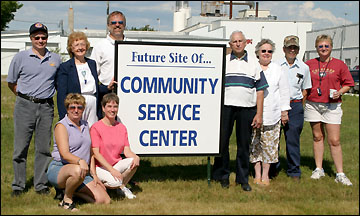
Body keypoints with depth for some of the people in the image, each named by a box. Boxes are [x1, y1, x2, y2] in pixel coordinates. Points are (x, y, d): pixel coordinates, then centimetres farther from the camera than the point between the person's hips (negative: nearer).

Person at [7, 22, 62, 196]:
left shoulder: (56, 59, 10)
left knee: (44, 148, 4)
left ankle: (41, 184, 13)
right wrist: (25, 96, 3)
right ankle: (18, 185, 9)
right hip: (25, 106, -2)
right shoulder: (20, 58, 4)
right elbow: (11, 83, 10)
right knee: (20, 147, -1)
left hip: (46, 107, 2)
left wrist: (45, 96, 12)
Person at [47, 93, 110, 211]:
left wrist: (94, 174, 10)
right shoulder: (61, 126, -5)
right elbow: (64, 154, -18)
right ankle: (67, 200, -15)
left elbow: (90, 153, 21)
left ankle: (69, 190, 10)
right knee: (77, 171, -43)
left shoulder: (85, 125, 18)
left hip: (82, 171, 7)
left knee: (104, 200, -10)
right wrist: (80, 161, -37)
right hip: (59, 168, -7)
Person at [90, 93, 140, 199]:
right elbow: (96, 153, -14)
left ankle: (122, 187, -1)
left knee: (134, 161, -24)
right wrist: (112, 170, -23)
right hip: (100, 167, -5)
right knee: (115, 182, -32)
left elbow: (126, 151, 2)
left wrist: (135, 157, -22)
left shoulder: (122, 127, 8)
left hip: (117, 164, 5)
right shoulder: (96, 127, -9)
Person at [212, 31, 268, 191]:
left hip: (247, 109, 0)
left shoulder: (254, 63, 9)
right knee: (222, 142, 1)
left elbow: (260, 90, 7)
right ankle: (222, 175, 15)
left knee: (244, 144, 5)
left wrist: (259, 114, 0)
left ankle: (243, 179, 14)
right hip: (225, 106, 0)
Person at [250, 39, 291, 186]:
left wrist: (284, 111, 5)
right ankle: (257, 174, 10)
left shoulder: (278, 70, 9)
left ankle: (265, 175, 8)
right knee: (254, 143, 1)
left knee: (268, 144, -1)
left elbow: (284, 91, 9)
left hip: (271, 114, 0)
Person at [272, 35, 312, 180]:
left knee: (293, 139, 1)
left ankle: (294, 171, 11)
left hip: (295, 105, 1)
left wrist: (298, 107, 8)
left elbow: (305, 90, 15)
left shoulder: (304, 68, 8)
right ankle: (273, 168, 18)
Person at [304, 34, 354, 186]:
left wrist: (339, 92, -10)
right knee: (317, 137, 10)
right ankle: (319, 169, 21)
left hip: (332, 106, -2)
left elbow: (348, 83, 7)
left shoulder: (339, 64, 2)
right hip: (313, 105, 2)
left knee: (334, 140, -6)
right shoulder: (309, 64, 6)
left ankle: (340, 174, 0)